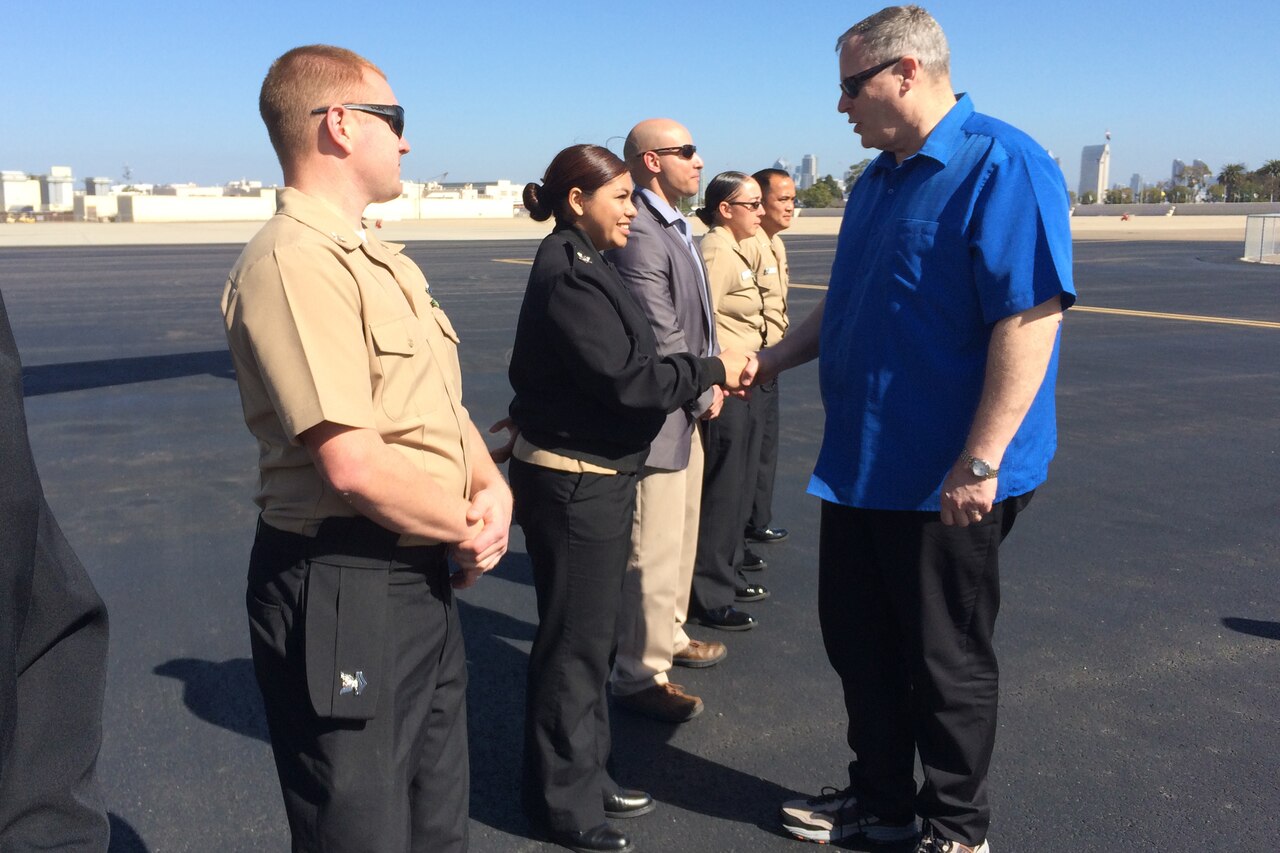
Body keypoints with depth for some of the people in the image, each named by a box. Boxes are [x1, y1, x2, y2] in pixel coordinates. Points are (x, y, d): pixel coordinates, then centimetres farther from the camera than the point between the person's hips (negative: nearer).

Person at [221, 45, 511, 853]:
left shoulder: (384, 262, 12)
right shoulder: (294, 264, -19)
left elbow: (442, 406, 14)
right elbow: (354, 464, -26)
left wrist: (492, 488, -5)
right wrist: (472, 530, -11)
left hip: (425, 577, 9)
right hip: (345, 594, -9)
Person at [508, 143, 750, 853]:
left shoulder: (583, 267, 12)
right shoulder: (567, 277, -19)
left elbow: (629, 362, 9)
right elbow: (626, 379, -23)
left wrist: (706, 372, 0)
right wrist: (711, 369, -13)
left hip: (598, 478, 10)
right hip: (572, 482, -10)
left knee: (592, 634, 18)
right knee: (574, 641, 3)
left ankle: (585, 775, 34)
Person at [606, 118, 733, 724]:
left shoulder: (676, 227, 12)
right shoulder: (638, 237, -22)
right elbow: (661, 343, -23)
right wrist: (705, 393, -9)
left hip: (688, 411, 11)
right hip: (657, 419, -11)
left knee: (681, 538, 23)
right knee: (653, 552, 0)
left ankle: (668, 636, 42)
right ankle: (640, 676, 14)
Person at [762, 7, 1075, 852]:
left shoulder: (1001, 165, -16)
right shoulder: (877, 181, 12)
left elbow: (1031, 318, -23)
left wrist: (981, 462, -25)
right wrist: (773, 361, 13)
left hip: (946, 478, -8)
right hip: (859, 464, 9)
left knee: (947, 662, 8)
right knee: (859, 642, 18)